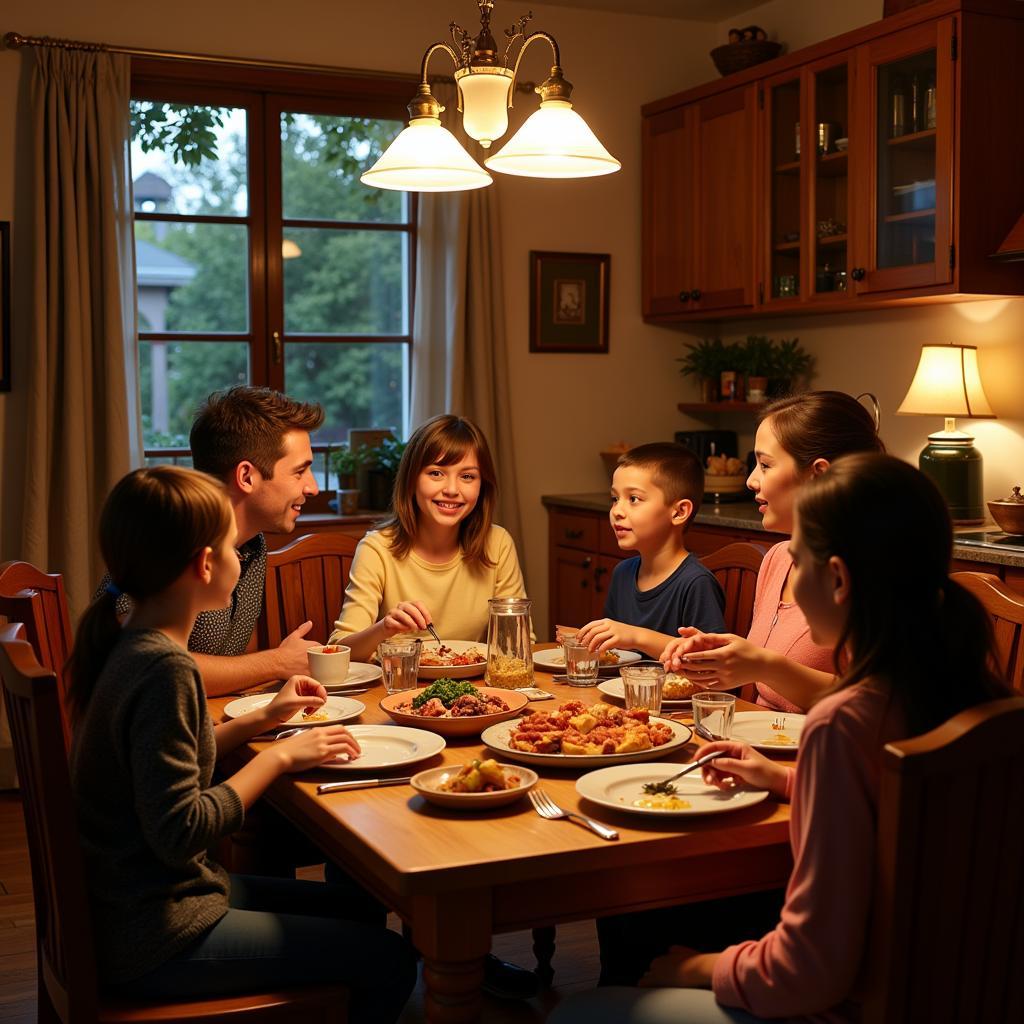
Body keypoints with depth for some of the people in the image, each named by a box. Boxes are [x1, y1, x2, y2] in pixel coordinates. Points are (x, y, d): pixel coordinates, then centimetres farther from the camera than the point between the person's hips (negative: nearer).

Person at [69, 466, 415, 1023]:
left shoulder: (126, 647, 3)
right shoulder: (165, 669, -26)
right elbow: (179, 831, -27)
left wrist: (263, 718, 9)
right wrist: (280, 755, -18)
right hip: (154, 942, -10)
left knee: (357, 905, 20)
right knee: (389, 960, -5)